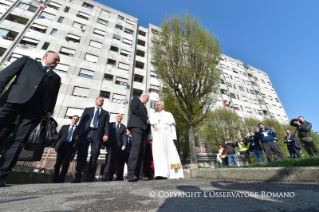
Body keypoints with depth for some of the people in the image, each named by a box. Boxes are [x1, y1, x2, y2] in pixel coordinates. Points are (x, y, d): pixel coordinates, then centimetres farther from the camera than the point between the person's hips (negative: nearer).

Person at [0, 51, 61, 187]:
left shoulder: (56, 78, 26)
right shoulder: (27, 61, 23)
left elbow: (53, 96, 16)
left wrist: (49, 111, 2)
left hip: (36, 108, 1)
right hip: (15, 99, -1)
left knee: (18, 140, -5)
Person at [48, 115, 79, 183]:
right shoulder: (64, 127, 19)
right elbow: (58, 137, 14)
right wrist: (53, 146, 4)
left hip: (70, 146, -2)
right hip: (62, 145, 2)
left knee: (65, 164, -5)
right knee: (57, 163, 4)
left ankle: (60, 180, 2)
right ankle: (54, 180, 15)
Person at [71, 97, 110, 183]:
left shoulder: (105, 113, 21)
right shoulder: (87, 109, 22)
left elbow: (106, 125, 8)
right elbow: (81, 121, 13)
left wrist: (106, 134, -8)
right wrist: (77, 133, 1)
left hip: (97, 134, 0)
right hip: (85, 132, 1)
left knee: (94, 155, -3)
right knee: (82, 154, -2)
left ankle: (90, 176, 8)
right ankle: (78, 176, 6)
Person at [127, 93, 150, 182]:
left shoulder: (143, 106, 35)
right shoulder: (136, 99, 12)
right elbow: (134, 109, -7)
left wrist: (147, 121, 7)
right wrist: (146, 119, -7)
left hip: (143, 128, 8)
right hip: (136, 126, -8)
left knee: (141, 151, -2)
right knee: (136, 147, -21)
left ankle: (139, 174, -2)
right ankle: (131, 174, -23)